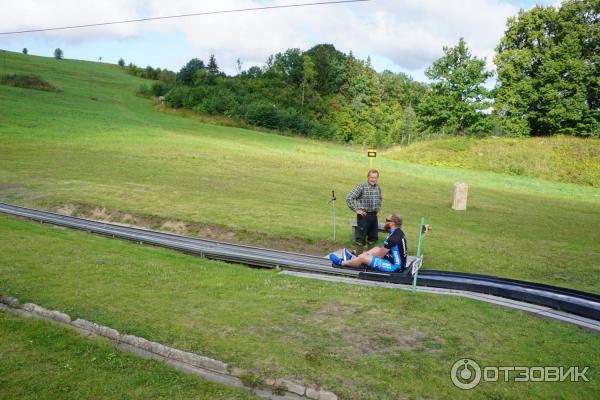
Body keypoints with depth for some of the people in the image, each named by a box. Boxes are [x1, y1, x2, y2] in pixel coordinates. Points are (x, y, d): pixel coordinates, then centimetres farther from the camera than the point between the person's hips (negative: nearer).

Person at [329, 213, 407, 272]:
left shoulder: (392, 237, -23)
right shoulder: (400, 232, 5)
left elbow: (380, 255, -13)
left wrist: (368, 255, 5)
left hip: (395, 267, -9)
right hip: (400, 263, 9)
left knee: (363, 258, -5)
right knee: (376, 249, 20)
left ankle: (341, 263, 16)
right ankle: (352, 258, 30)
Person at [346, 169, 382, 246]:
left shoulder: (378, 188, 7)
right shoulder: (361, 186, -13)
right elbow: (349, 198, -17)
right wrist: (356, 210, -15)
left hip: (374, 215, 6)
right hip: (364, 215, -6)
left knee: (373, 238, 12)